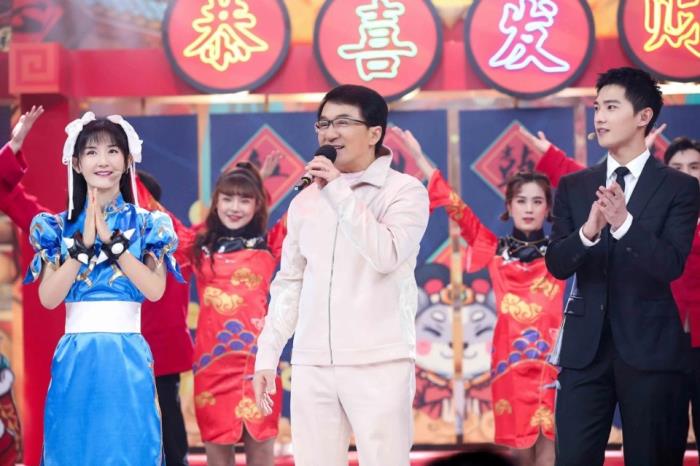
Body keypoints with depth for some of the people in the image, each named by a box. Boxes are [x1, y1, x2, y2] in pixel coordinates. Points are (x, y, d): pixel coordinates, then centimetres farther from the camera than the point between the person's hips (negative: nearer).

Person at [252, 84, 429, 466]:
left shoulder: (404, 190, -1)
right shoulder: (305, 200, 14)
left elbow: (386, 256, -17)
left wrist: (339, 192, -14)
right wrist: (267, 355, 13)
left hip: (379, 363, -5)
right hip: (311, 366, 5)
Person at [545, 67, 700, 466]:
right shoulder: (574, 187, 10)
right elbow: (557, 265, 0)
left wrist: (625, 223, -29)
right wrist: (587, 231, -21)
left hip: (650, 346, -3)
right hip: (586, 345, 3)